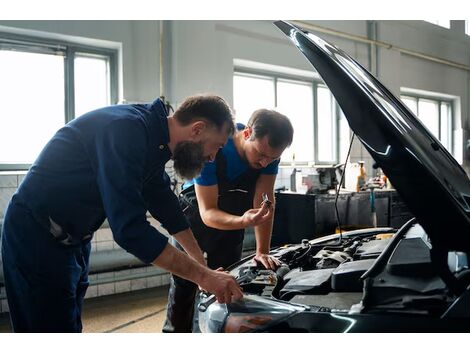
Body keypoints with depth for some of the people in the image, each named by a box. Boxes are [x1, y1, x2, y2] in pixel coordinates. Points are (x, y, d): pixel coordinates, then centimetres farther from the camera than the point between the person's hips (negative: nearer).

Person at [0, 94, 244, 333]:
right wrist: (203, 276, -27)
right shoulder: (126, 130, -28)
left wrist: (201, 262, 16)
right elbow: (131, 229, -33)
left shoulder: (154, 141, 2)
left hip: (74, 239, 9)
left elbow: (164, 202, 16)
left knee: (70, 326, 16)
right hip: (36, 238, -9)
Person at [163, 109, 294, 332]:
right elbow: (207, 212, -32)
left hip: (232, 217, 4)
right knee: (183, 285, -3)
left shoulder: (269, 150, -22)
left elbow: (265, 200, -17)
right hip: (197, 213, -3)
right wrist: (244, 221, -51)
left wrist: (262, 252, -22)